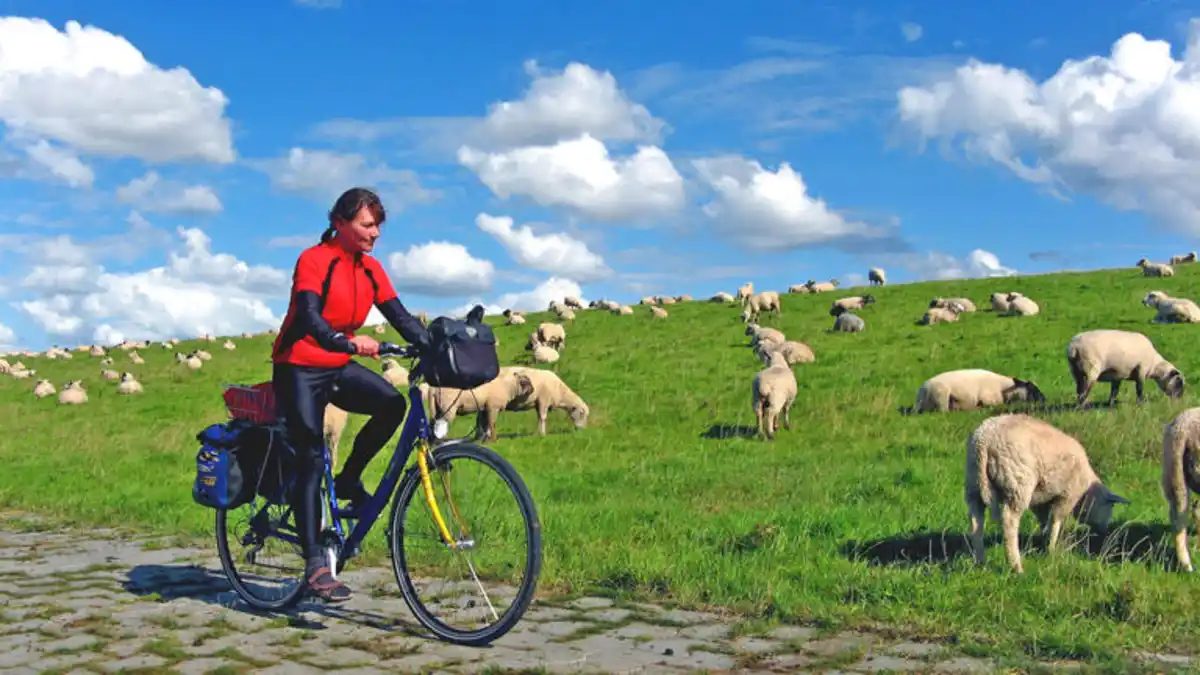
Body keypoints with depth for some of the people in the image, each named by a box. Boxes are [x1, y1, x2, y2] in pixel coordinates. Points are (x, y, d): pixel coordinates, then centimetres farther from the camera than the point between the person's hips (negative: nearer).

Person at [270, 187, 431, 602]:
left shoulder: (370, 269, 4)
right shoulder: (314, 260, -15)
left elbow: (399, 316, 0)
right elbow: (308, 317, -29)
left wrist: (434, 347, -16)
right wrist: (347, 343, -45)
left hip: (339, 367, 6)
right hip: (299, 368, -6)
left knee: (392, 404, -21)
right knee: (310, 462, -10)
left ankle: (348, 481, 1)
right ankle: (315, 565, -7)